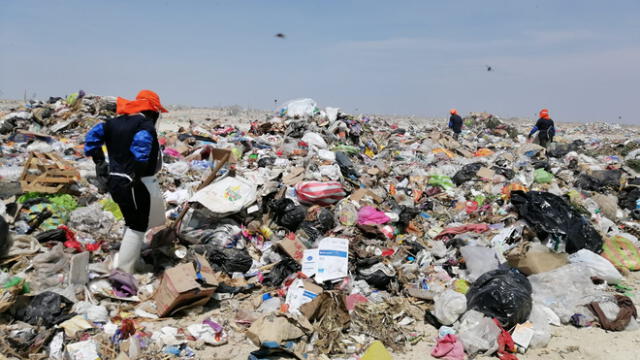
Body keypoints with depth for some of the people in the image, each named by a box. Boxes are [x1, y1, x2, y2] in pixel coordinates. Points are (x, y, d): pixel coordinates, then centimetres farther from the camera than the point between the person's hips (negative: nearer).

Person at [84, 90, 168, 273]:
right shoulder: (146, 125, -14)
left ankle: (131, 259, 38)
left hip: (115, 180, 9)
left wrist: (99, 160, 9)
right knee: (137, 225, 4)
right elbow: (142, 143, -34)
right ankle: (123, 269, 7)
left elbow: (92, 135, 10)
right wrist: (137, 173, -28)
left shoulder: (116, 122, 11)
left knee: (132, 221, 25)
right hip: (136, 184, -9)